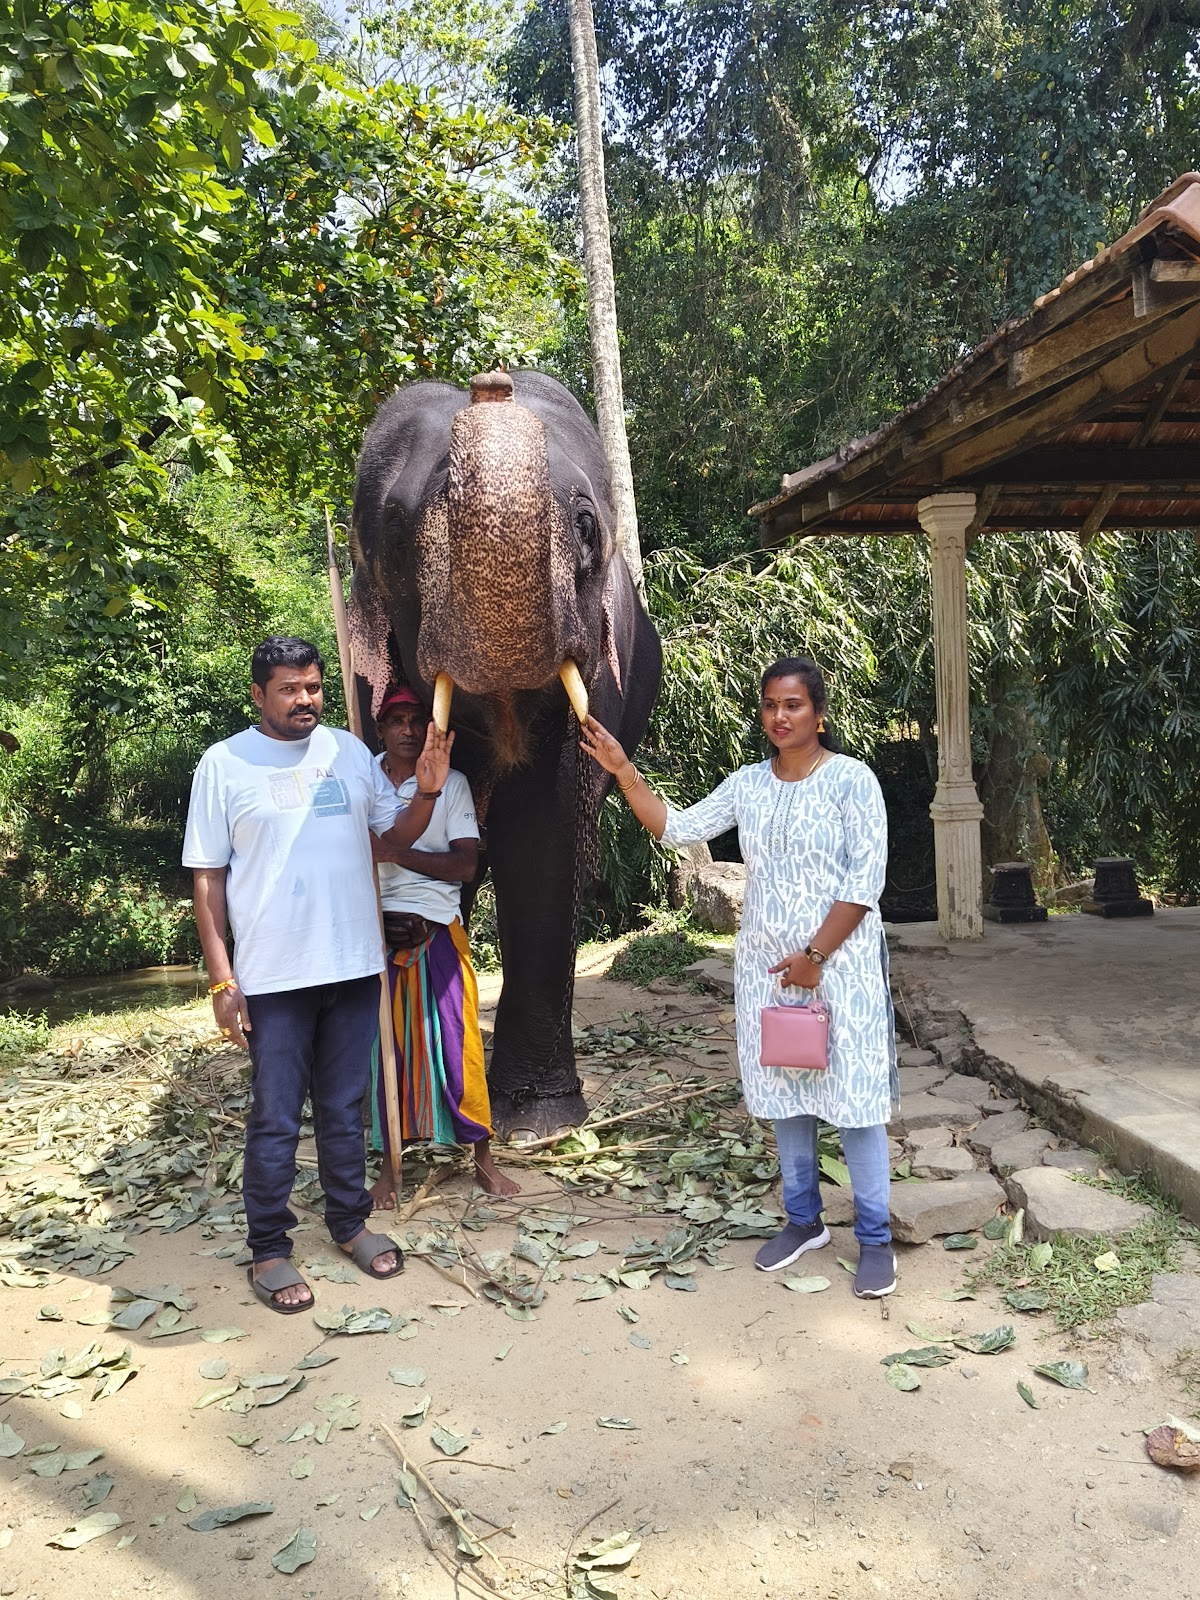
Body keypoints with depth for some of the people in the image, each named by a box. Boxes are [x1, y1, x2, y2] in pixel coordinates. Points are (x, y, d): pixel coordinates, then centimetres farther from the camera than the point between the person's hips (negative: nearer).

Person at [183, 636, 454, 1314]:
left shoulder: (350, 752, 6)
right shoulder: (225, 764, -5)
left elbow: (398, 833, 10)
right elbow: (207, 877, -4)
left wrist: (428, 790, -11)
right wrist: (222, 979, -9)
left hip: (353, 966, 4)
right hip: (273, 977, -3)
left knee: (346, 1108, 16)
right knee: (275, 1120, 5)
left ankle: (351, 1222, 32)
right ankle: (270, 1250, 20)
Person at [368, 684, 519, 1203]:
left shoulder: (451, 782, 3)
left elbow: (465, 865, -5)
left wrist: (398, 854, -14)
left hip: (438, 931, -1)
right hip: (375, 929, 1)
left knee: (456, 1043, 0)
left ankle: (483, 1159, 13)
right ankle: (390, 1164, 17)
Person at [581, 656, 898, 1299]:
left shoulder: (851, 780, -8)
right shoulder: (747, 784, 7)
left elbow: (866, 878, -13)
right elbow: (678, 828, 3)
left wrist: (815, 955, -15)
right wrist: (624, 773, -7)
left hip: (839, 960, -5)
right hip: (765, 963, 5)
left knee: (852, 1094, -1)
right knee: (784, 1091, 13)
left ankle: (875, 1239, 12)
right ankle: (803, 1220, 28)